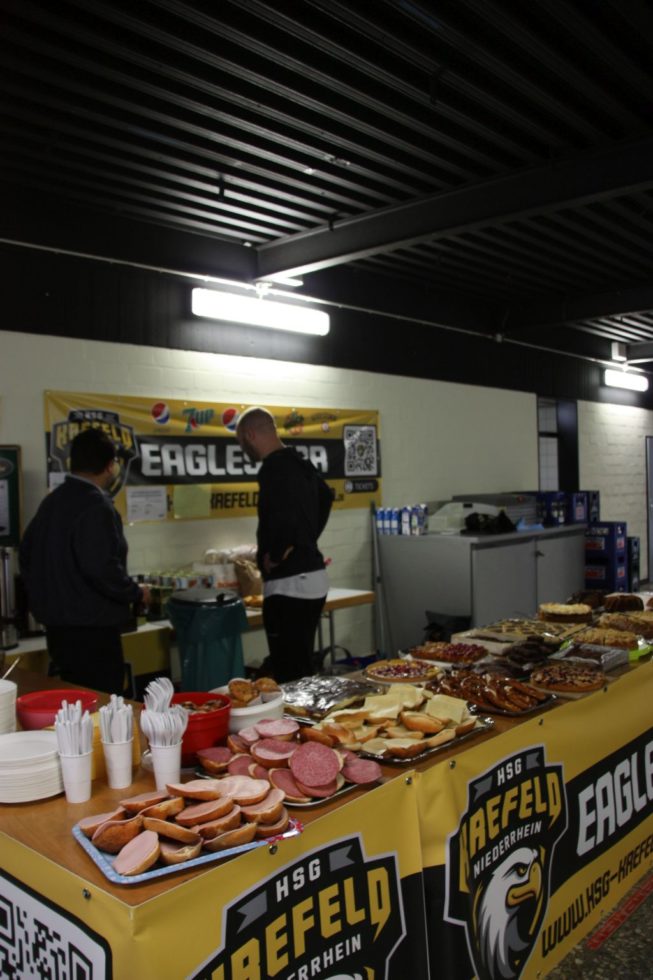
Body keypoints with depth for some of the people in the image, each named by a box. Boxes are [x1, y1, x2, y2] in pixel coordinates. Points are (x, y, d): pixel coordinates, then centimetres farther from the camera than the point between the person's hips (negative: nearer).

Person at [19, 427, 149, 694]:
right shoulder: (96, 505, -18)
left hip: (58, 622, 9)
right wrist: (136, 593, -10)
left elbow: (26, 554, 19)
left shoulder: (53, 500, 10)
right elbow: (102, 568, -26)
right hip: (90, 626, -9)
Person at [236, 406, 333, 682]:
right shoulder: (301, 463, 14)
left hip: (289, 583, -10)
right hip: (314, 577, 10)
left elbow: (284, 515, -31)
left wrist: (274, 556, -14)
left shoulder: (274, 468, -15)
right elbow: (326, 498, 31)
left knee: (289, 675, -3)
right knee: (302, 668, 18)